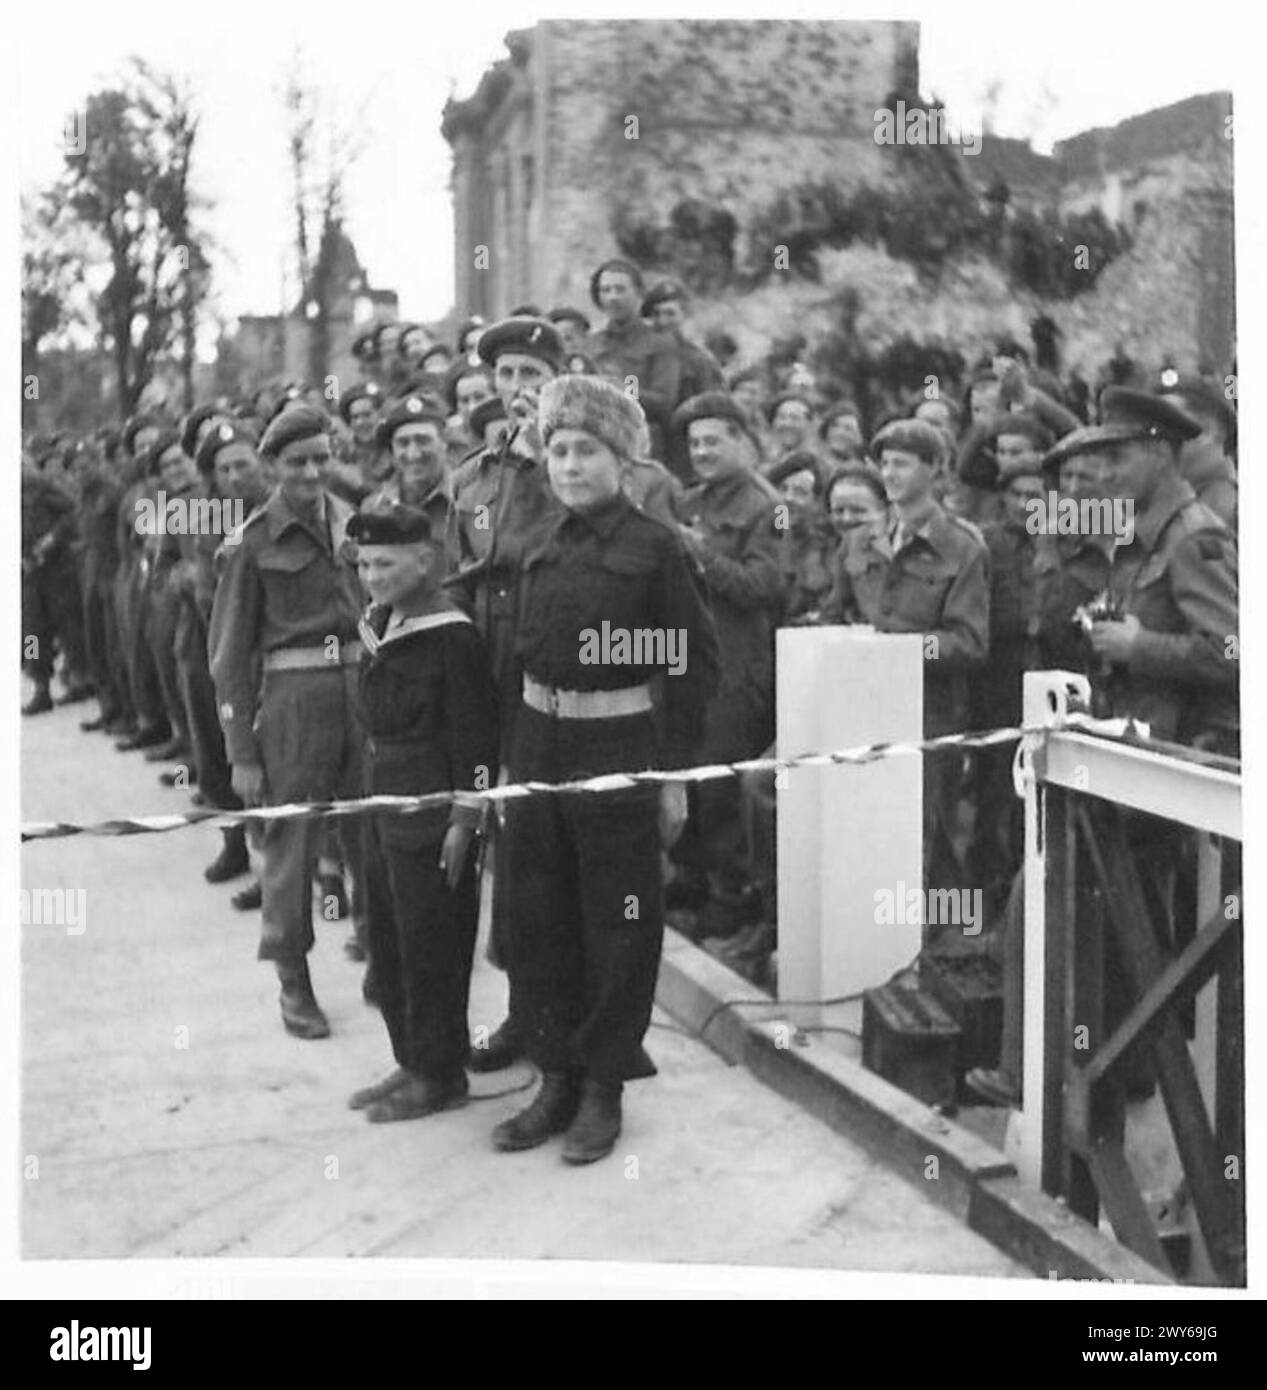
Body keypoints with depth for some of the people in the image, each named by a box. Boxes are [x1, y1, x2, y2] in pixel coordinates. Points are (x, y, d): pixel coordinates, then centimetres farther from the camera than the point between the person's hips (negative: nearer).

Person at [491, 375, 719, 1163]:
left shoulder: (653, 548, -7)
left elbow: (696, 662, -7)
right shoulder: (542, 544, 8)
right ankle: (557, 1076, 22)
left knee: (616, 923, 3)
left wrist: (675, 769, -9)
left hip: (617, 747, -5)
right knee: (539, 916, 10)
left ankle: (605, 1088, 13)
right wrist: (506, 753, 7)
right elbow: (520, 648, 12)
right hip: (537, 743, 6)